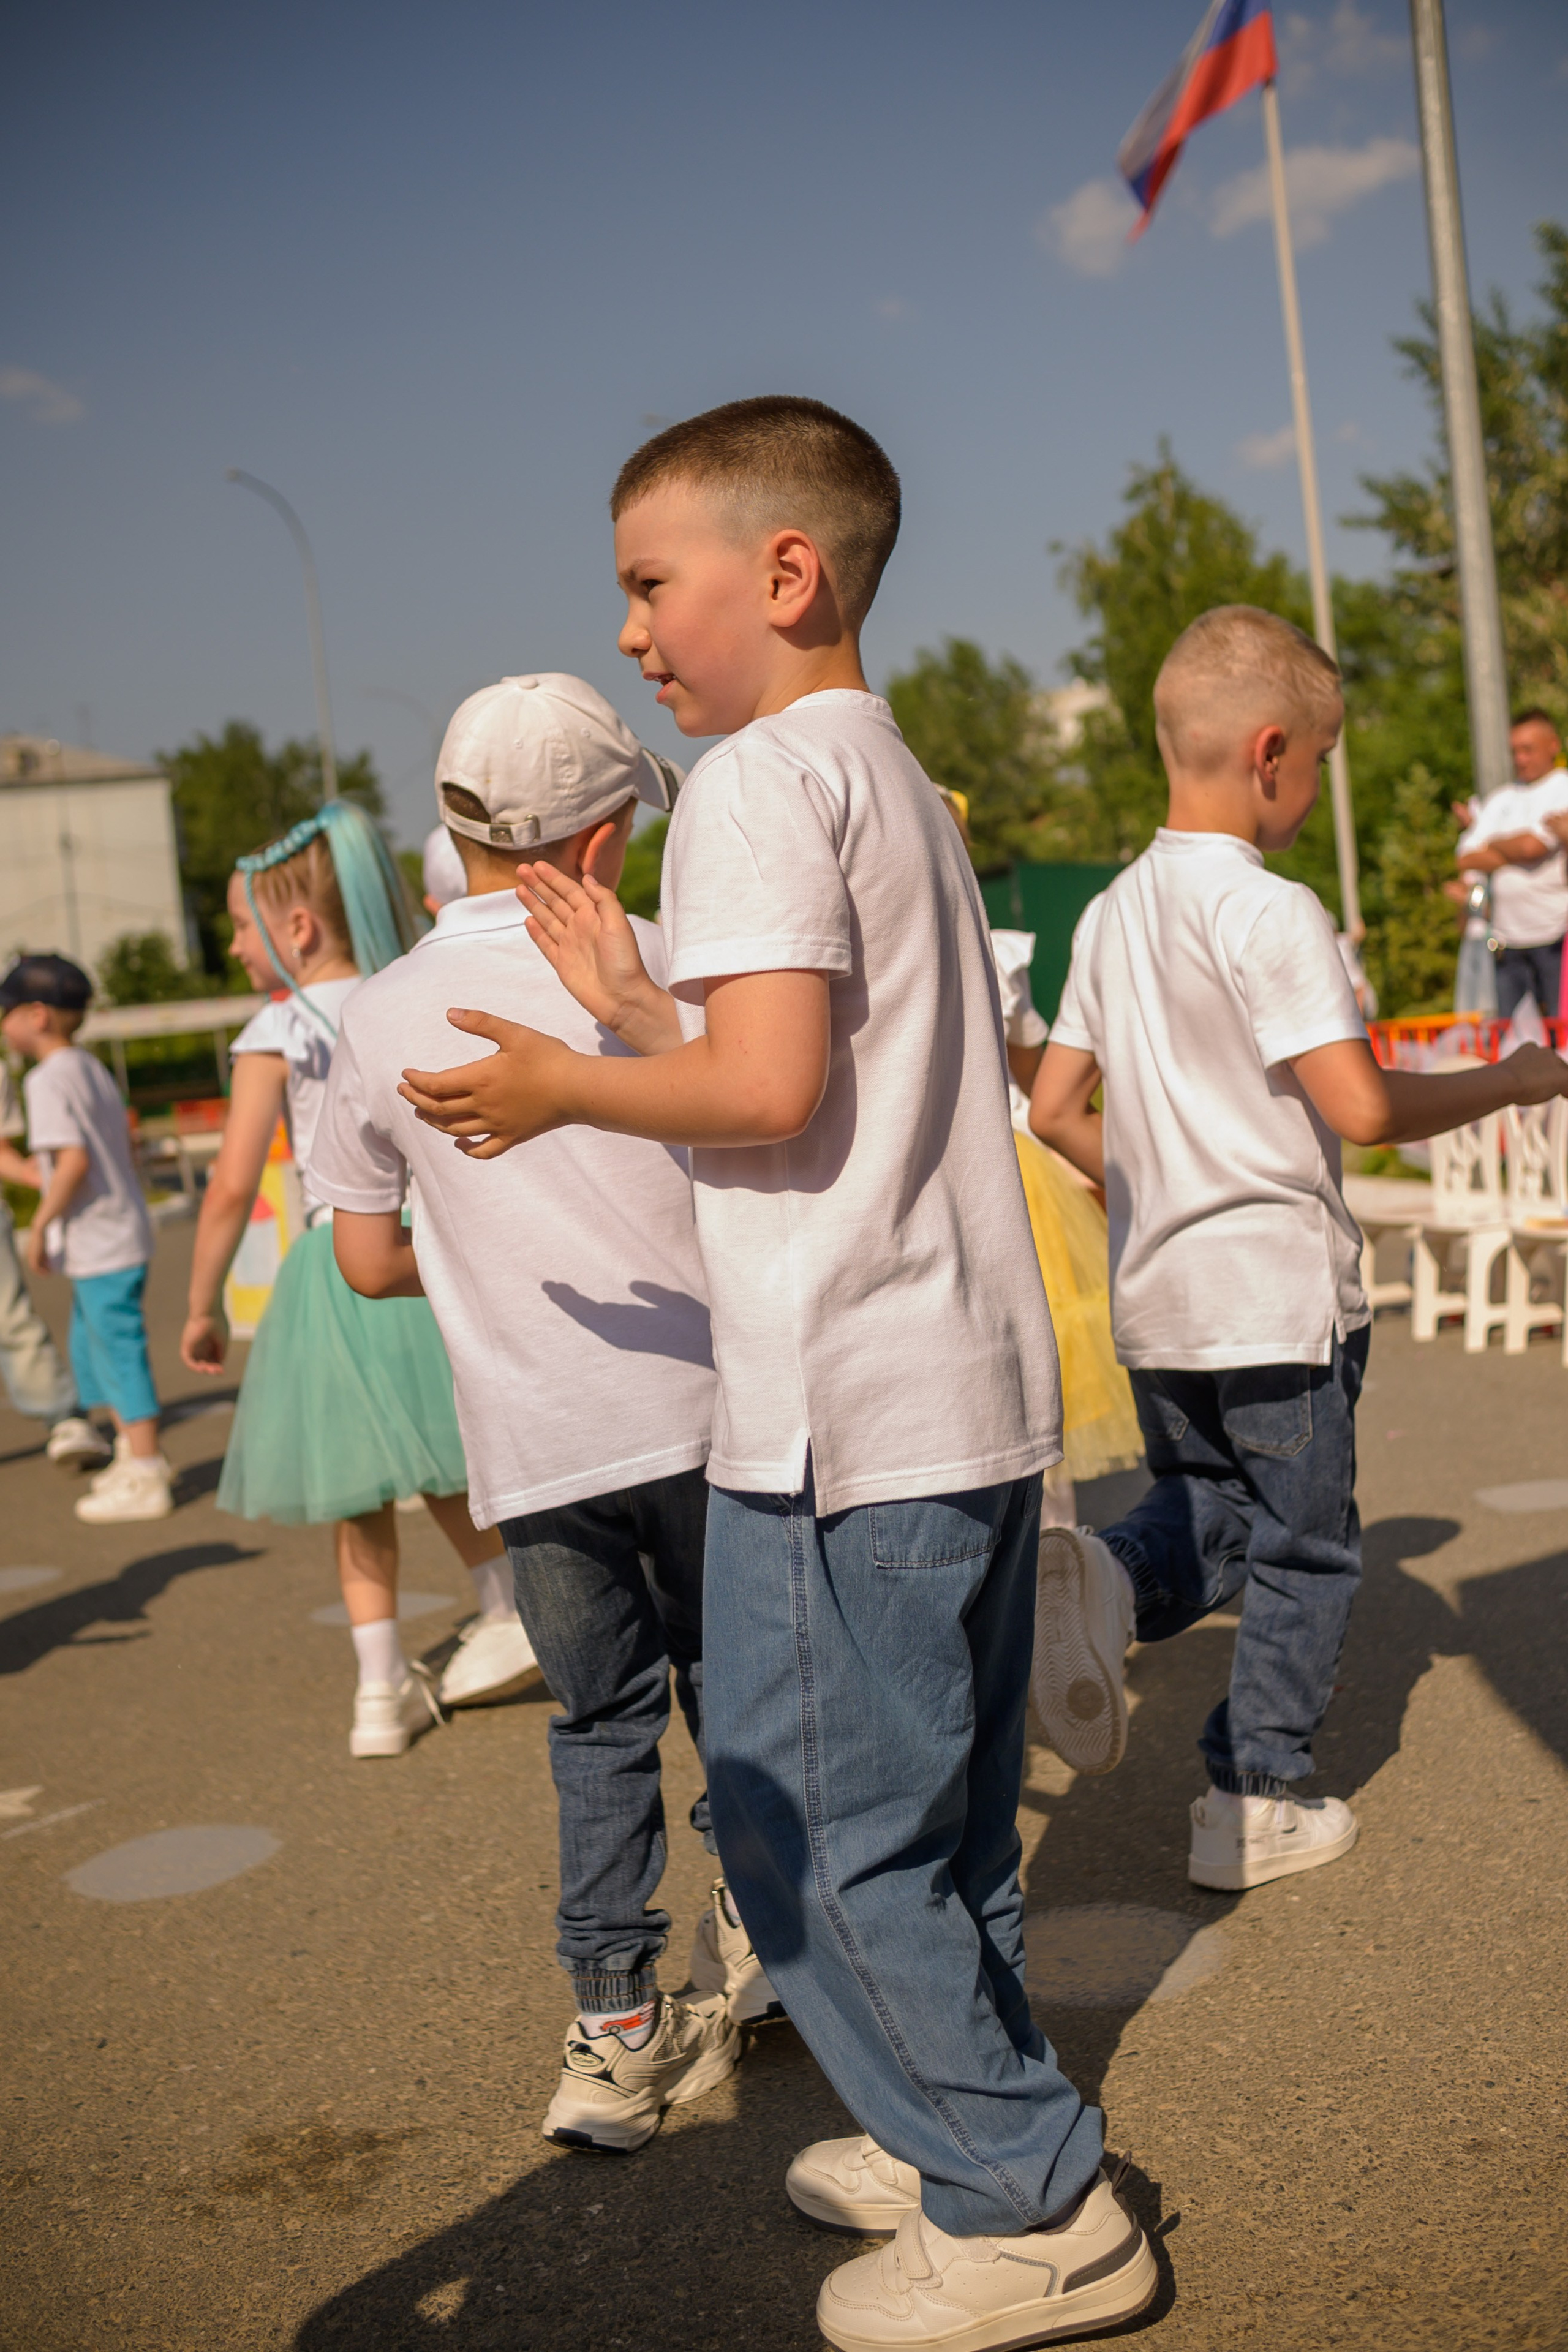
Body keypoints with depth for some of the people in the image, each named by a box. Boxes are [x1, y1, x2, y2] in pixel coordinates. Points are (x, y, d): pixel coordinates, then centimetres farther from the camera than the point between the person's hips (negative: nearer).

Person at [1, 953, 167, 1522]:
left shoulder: (48, 1080, -17)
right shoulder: (90, 1067, 11)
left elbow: (74, 1160, -25)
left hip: (99, 1241, -10)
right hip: (121, 1230, 10)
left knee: (119, 1352, -3)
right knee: (91, 1347, 21)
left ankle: (144, 1480, 4)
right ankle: (136, 1454, 30)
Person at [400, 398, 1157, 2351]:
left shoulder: (757, 780, -12)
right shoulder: (901, 781, 18)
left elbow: (771, 1088, -23)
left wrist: (568, 1089, -7)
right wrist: (630, 1000, 20)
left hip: (841, 1418, -10)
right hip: (975, 1387, 10)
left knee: (813, 1826, 2)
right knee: (934, 1810, 20)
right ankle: (970, 2133, 33)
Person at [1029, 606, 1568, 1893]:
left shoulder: (1114, 913, 7)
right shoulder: (1271, 911, -16)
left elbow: (1055, 1107, 10)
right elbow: (1361, 1107, -22)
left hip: (1158, 1300, 7)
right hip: (1278, 1295, -7)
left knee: (1209, 1508, 22)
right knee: (1303, 1548, 10)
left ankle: (1107, 1578, -9)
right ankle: (1260, 1801, 17)